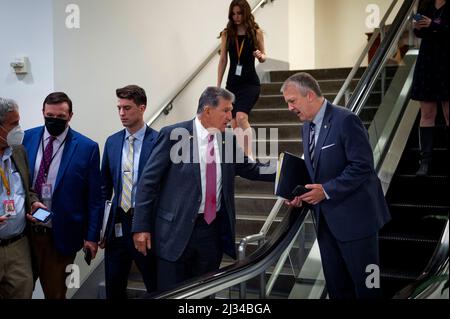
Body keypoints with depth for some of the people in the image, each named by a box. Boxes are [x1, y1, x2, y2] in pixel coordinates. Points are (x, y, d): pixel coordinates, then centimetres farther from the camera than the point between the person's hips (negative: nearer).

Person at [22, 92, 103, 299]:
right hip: (25, 230, 2)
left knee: (55, 292, 10)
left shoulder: (87, 148, -6)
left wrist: (92, 236, -5)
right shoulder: (26, 139, 2)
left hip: (60, 235, -2)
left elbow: (94, 197, -4)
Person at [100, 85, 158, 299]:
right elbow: (105, 186, 13)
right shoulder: (112, 142, 8)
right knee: (113, 288, 13)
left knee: (157, 288, 7)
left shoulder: (159, 141, -8)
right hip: (118, 223, 5)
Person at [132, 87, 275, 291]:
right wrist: (141, 227, -11)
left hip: (213, 229, 5)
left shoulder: (228, 140, 6)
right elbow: (148, 181, -8)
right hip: (176, 229, -5)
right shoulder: (174, 135, -8)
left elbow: (252, 169, 16)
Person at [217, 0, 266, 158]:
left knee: (241, 117, -22)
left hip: (250, 82, -3)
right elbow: (223, 60, 7)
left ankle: (249, 156, -15)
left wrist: (261, 56, -17)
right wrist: (218, 85, 5)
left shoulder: (256, 32, -1)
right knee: (234, 124, 3)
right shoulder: (227, 34, 4)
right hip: (232, 82, 3)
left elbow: (263, 56, 8)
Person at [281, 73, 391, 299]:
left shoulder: (345, 120, -16)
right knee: (335, 284, 13)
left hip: (354, 216, -8)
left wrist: (327, 191, -21)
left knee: (365, 283, 3)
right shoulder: (307, 126, 11)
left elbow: (362, 166, -20)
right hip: (325, 217, 8)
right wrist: (302, 194, 0)